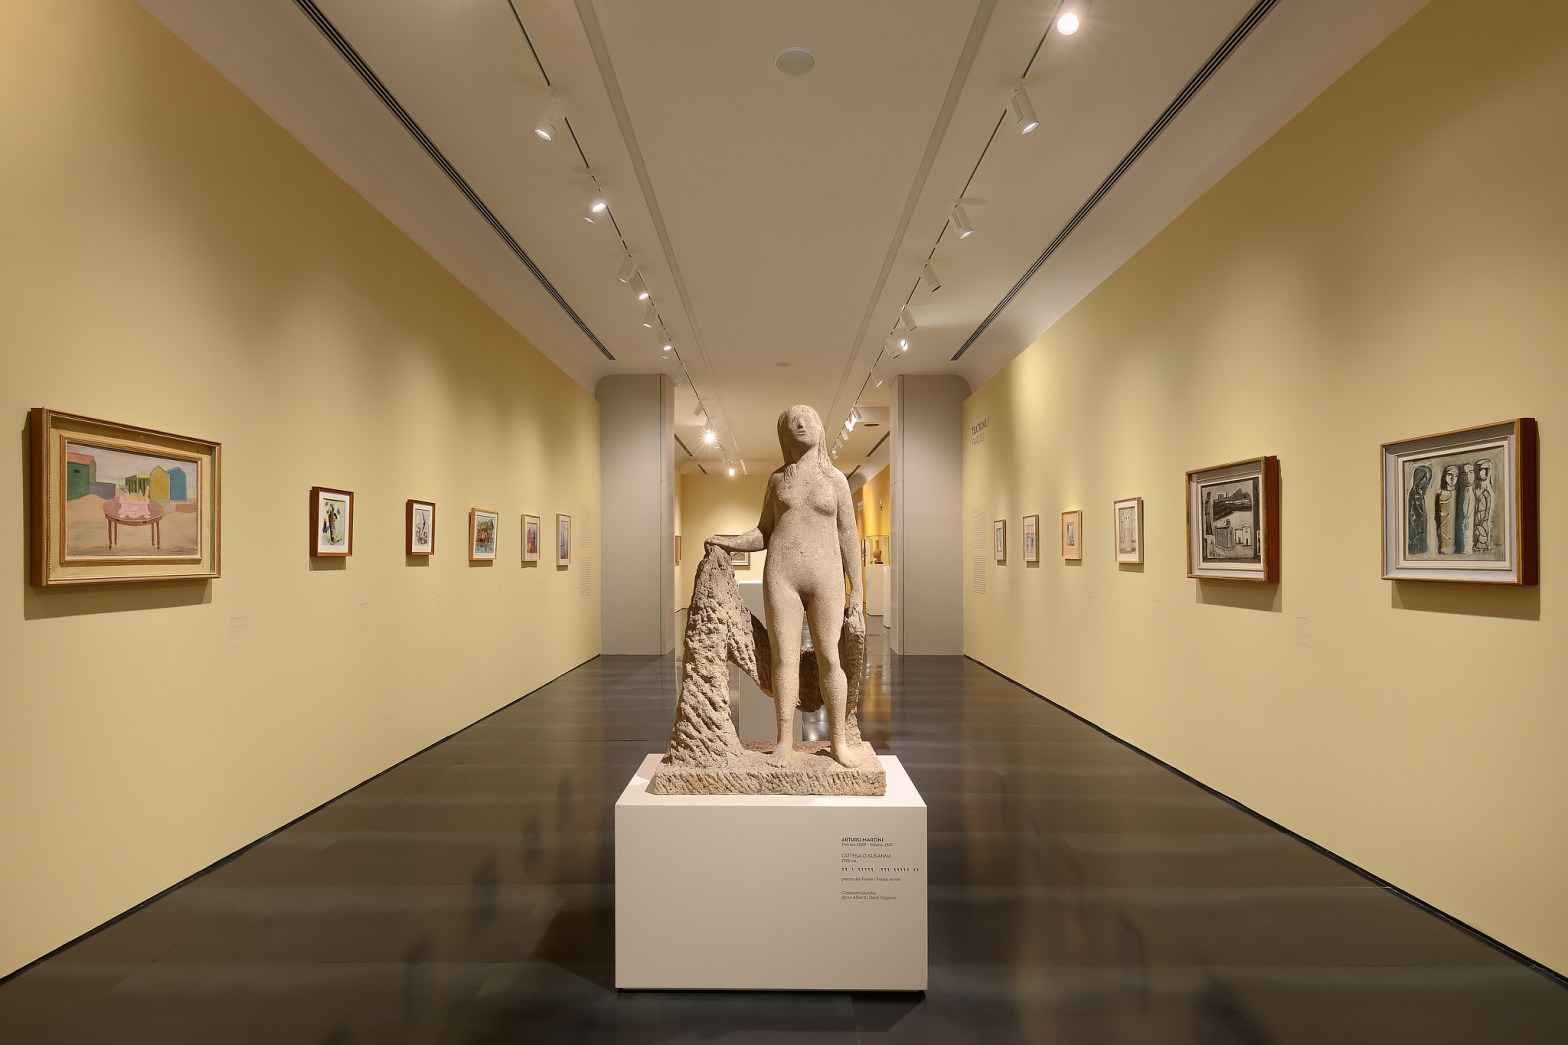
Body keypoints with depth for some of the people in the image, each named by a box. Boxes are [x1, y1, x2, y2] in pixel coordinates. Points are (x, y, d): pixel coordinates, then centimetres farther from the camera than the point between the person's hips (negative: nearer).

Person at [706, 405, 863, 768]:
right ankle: (784, 742, 6)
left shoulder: (836, 479, 6)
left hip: (825, 577, -1)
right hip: (781, 576, 1)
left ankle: (838, 741, 12)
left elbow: (848, 537, 4)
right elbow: (764, 533, 14)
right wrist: (726, 542, -3)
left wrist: (856, 592, 1)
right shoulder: (777, 478, 10)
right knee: (784, 657, -1)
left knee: (829, 659, 0)